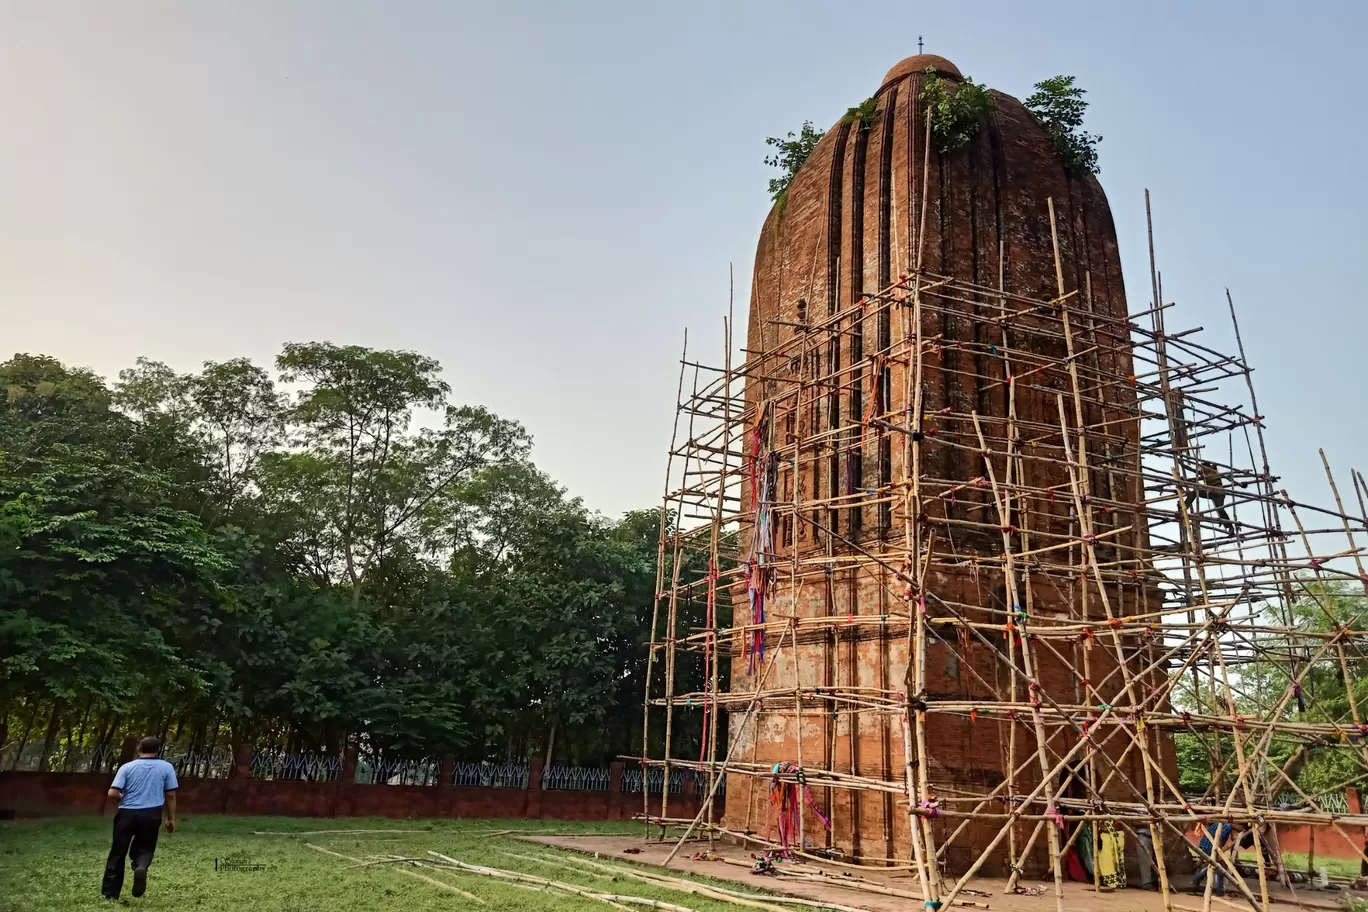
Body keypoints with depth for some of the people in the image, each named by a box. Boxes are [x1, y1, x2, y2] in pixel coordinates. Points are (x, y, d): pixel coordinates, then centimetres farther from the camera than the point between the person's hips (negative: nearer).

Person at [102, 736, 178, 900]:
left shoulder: (127, 767, 2)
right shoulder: (166, 767, 3)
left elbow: (112, 793, -7)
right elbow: (171, 795, 4)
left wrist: (124, 797, 17)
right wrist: (171, 819, 13)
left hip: (126, 813, 0)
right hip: (151, 814, 0)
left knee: (117, 853, 14)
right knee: (144, 849, 14)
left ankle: (111, 893, 15)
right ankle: (141, 867, -20)